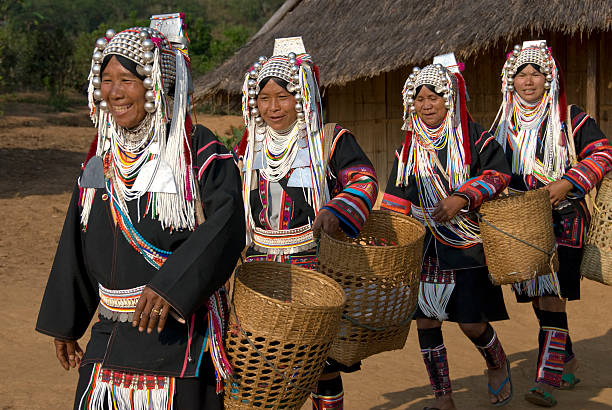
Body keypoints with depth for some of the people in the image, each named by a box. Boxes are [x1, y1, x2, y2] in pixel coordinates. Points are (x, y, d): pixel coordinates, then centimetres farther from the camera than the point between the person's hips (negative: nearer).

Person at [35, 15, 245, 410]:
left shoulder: (200, 152, -11)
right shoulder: (102, 158, 8)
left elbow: (225, 227, -23)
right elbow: (78, 247, 14)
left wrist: (171, 284, -35)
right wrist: (65, 322, 16)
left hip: (178, 333, -6)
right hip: (112, 332, 6)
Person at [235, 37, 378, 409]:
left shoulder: (331, 141, -2)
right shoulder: (249, 149, 11)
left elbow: (364, 179, -15)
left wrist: (335, 211, -33)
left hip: (316, 269, -3)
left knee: (323, 363, 6)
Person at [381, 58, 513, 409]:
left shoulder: (472, 135, -2)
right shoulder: (409, 147, 9)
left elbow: (498, 173, -12)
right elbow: (398, 197, 13)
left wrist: (461, 198, -24)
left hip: (469, 243, -4)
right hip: (427, 246, 4)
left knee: (472, 323, -3)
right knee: (426, 321, 2)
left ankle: (498, 365, 32)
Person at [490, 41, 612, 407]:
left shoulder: (570, 119, -2)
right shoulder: (503, 125, 11)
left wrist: (566, 184, -19)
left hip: (563, 222, -5)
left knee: (552, 298, -13)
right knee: (538, 297, 11)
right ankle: (567, 361, 31)